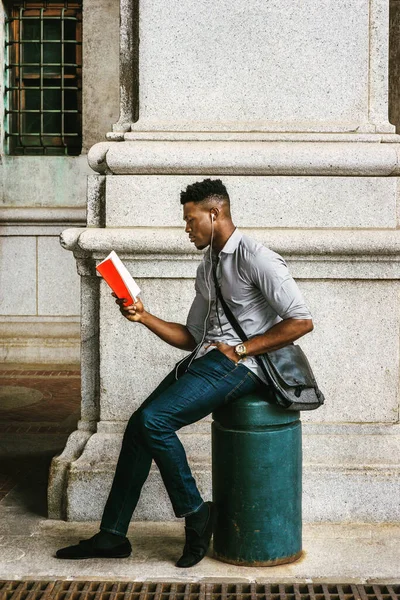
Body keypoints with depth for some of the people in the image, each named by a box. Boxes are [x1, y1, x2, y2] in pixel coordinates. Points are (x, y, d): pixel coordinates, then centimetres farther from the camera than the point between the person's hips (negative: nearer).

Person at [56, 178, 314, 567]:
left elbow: (301, 321, -17)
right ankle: (112, 535, 6)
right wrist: (144, 317, 8)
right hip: (204, 359, 9)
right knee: (139, 424, -2)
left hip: (239, 365, -9)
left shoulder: (255, 258, -10)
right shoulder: (206, 268, 18)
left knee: (154, 420, -22)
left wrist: (242, 349, -15)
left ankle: (196, 516, -4)